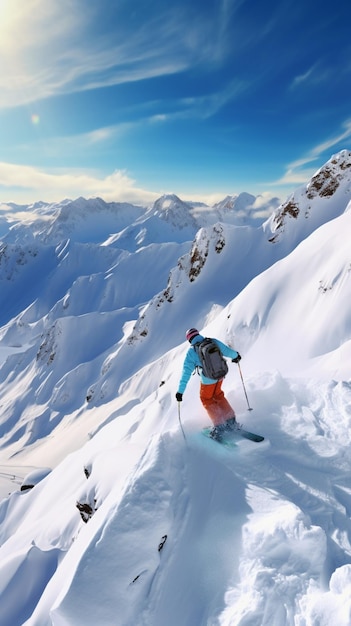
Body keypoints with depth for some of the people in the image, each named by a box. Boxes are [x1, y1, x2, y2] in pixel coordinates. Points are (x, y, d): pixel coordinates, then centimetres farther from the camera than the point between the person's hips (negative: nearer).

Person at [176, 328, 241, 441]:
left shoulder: (191, 352, -15)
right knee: (218, 395, 29)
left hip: (207, 381, -4)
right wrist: (236, 356, 29)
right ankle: (230, 420, 31)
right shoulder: (214, 342, -7)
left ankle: (219, 426, 17)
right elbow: (227, 351, 5)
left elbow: (186, 372, -15)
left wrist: (180, 391, -11)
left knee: (206, 399, 21)